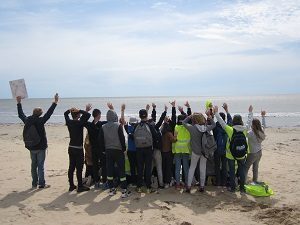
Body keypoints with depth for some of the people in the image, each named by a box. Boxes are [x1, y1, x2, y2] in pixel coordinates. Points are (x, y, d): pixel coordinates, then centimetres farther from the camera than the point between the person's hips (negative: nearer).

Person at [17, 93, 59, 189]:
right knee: (41, 165, 1)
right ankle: (42, 184, 5)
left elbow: (21, 114, 16)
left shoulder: (27, 120, -1)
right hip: (41, 147, -5)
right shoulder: (40, 121, -16)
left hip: (32, 147, 5)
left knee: (34, 165, 15)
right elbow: (49, 113, -19)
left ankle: (34, 183, 22)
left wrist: (19, 103, 28)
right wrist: (55, 102, -17)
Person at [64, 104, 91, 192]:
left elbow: (65, 113, 21)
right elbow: (88, 115, -26)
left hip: (71, 148, 7)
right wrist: (80, 111, -14)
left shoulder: (69, 122, 2)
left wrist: (71, 110, 6)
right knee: (79, 168, -2)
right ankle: (80, 186, 3)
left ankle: (71, 185, 19)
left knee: (71, 167, 11)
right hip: (78, 149, -7)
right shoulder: (79, 123, -17)